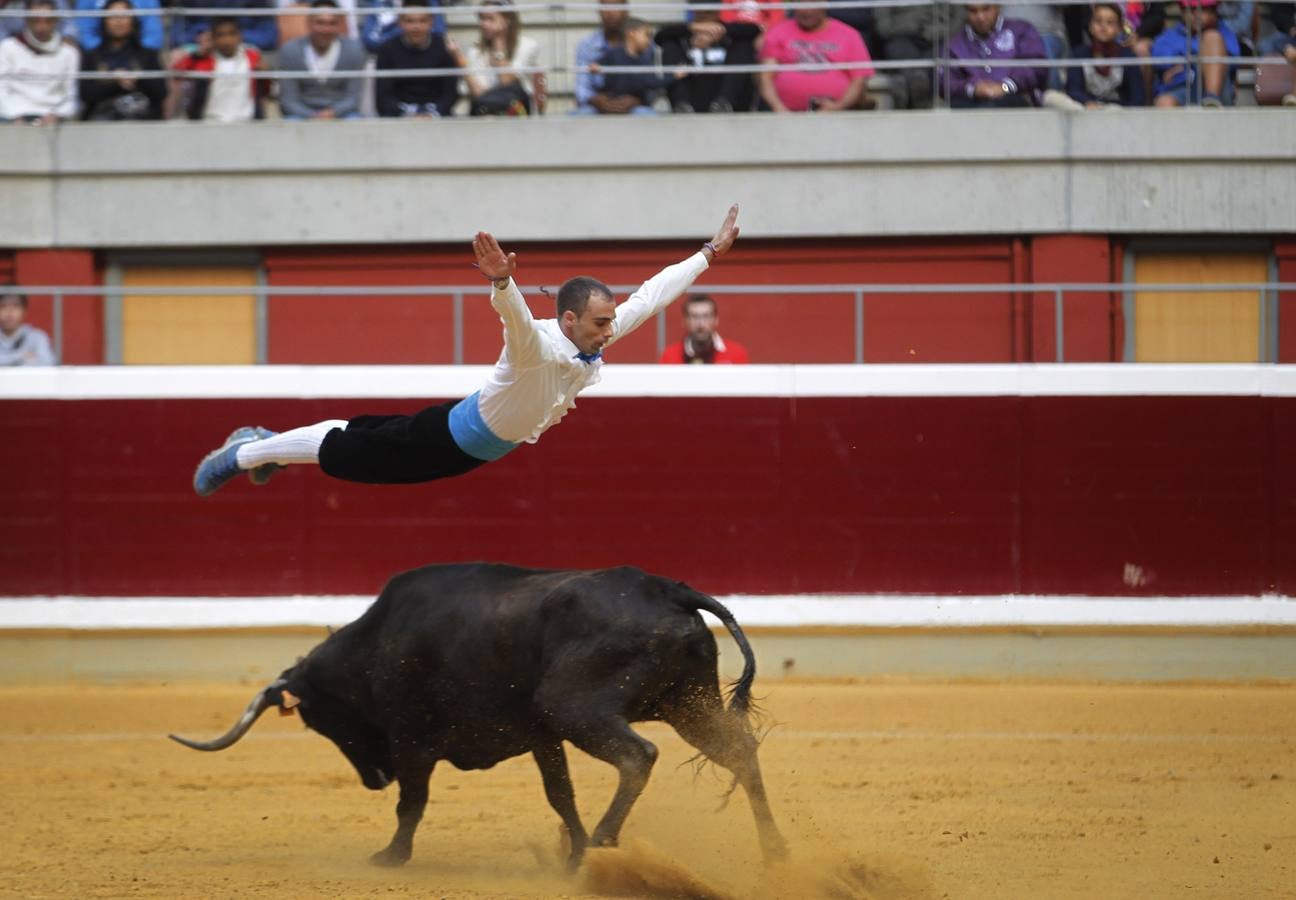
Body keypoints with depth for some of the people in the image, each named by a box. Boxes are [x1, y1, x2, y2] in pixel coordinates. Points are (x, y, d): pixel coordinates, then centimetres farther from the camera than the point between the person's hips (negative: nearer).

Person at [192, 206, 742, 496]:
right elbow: (514, 315, -57)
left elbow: (651, 294, -7)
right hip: (448, 437, -8)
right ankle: (244, 455, 25)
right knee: (345, 448, 7)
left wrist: (710, 254, -6)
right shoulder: (538, 347, -36)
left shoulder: (596, 339, -13)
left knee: (365, 439, 24)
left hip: (478, 448, 8)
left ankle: (261, 443, 43)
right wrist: (501, 282, -78)